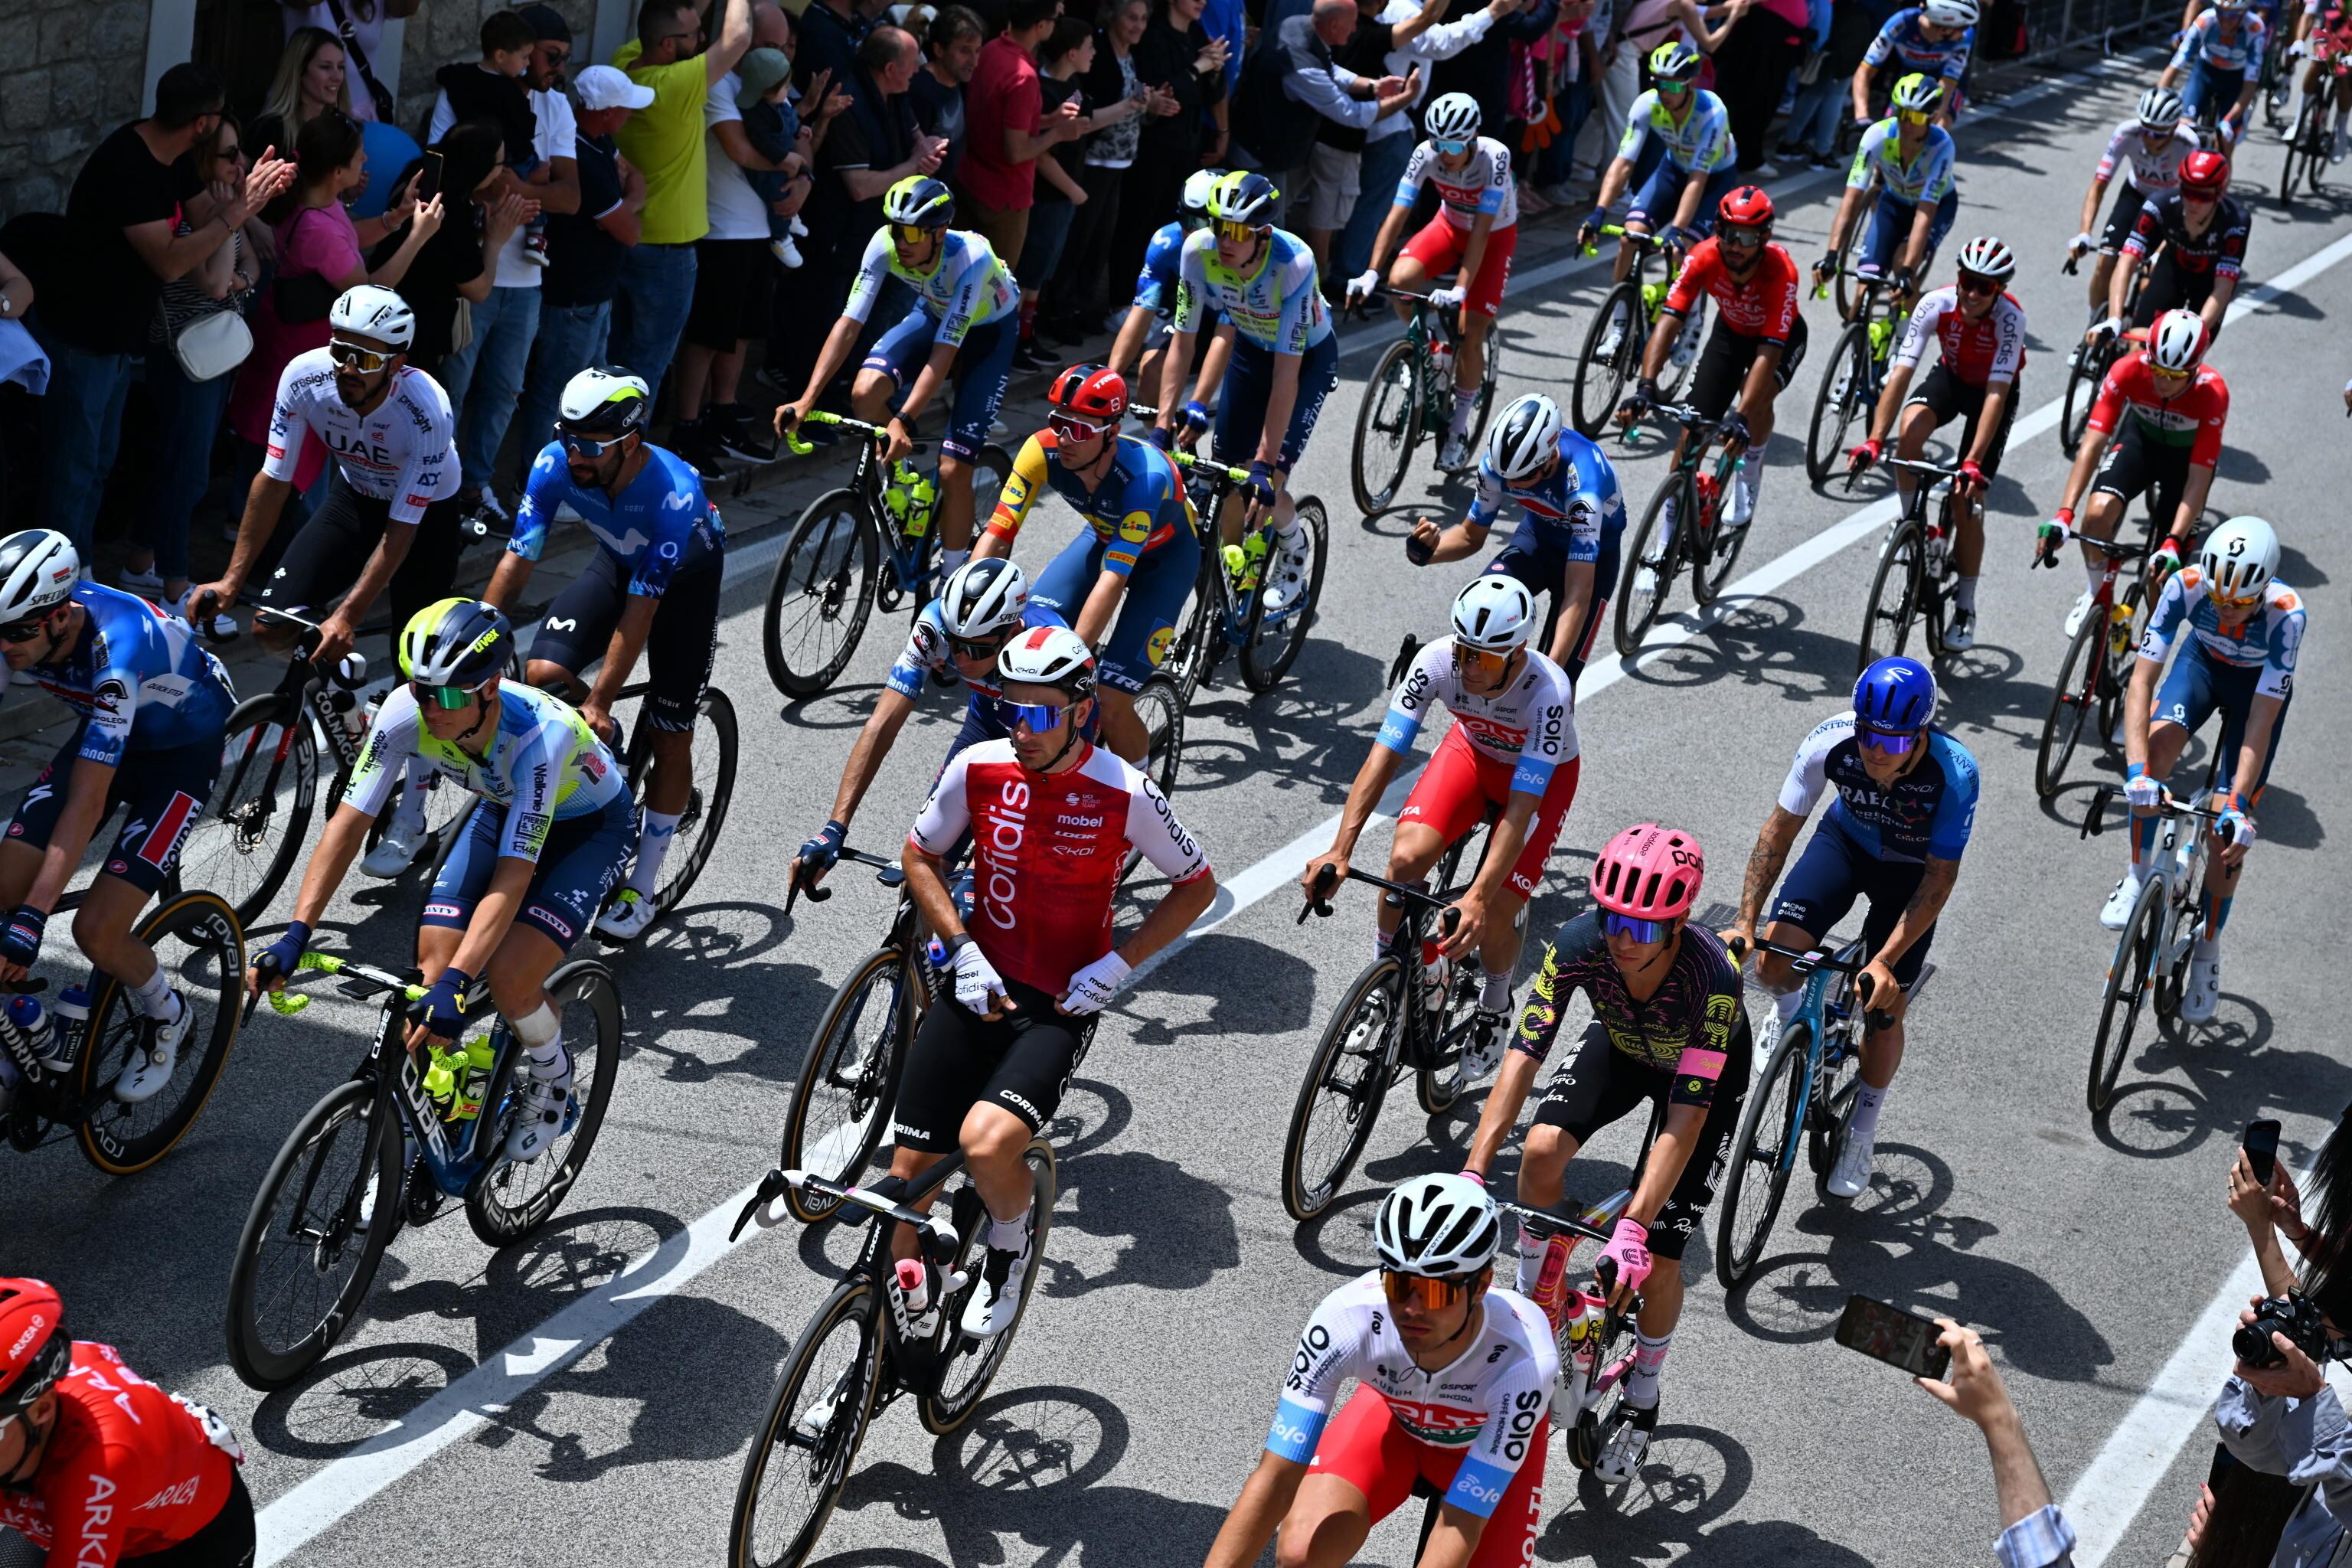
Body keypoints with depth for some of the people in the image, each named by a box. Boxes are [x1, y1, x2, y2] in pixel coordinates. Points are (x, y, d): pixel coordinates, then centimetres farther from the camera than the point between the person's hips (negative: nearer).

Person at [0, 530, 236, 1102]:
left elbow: (86, 803, -40)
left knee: (97, 931, -17)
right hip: (105, 734, 6)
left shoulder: (116, 648, -39)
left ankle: (166, 1016, 14)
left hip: (184, 748, -6)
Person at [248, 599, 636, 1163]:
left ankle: (551, 1079, 9)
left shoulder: (541, 733, -40)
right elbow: (348, 823, -25)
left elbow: (512, 878, -42)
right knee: (432, 967, -13)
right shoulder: (407, 711, -28)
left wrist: (456, 983, -52)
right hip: (505, 809, 5)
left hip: (591, 824, -5)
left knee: (507, 979, -22)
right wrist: (295, 935, -34)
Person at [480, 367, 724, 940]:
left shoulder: (672, 493, -40)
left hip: (687, 574, -4)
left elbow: (641, 608, -37)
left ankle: (641, 887, 8)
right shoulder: (556, 464, -28)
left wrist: (598, 704, -36)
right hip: (619, 558, 4)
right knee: (543, 674, -18)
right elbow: (517, 560, -23)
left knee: (671, 735, -4)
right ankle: (607, 750, 14)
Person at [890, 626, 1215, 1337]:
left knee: (985, 1142, -27)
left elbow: (1197, 885, -1)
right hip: (978, 987, 4)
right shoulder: (977, 769, -6)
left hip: (1061, 1006, -3)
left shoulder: (1124, 793, -14)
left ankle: (1011, 1246, 6)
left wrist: (1117, 964, -9)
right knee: (909, 1170, 1)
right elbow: (920, 856, 10)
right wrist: (963, 951, -3)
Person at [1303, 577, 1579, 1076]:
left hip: (1544, 773, -3)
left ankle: (1494, 1008, 18)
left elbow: (1521, 809, -41)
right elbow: (1383, 756, -32)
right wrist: (1340, 851, -42)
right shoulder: (1438, 660, -31)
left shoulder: (1549, 692, -39)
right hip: (1473, 750, 3)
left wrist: (1477, 898, -52)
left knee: (1493, 916, -15)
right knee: (1405, 857, -23)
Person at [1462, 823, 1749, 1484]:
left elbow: (1686, 1118, -41)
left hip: (1707, 1068, -3)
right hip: (1622, 1044, 3)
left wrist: (1633, 1227, -48)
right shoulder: (1580, 944, -34)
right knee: (1542, 1150, -26)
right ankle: (1538, 1306, 0)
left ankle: (1640, 1401, 18)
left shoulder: (1711, 977, -41)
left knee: (1658, 1261, -9)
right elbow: (1523, 1056, -34)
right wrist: (1473, 1171, -42)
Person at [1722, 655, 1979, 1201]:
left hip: (1912, 868, -1)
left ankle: (1862, 1133, 24)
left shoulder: (1954, 773, -36)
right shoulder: (1830, 742, -32)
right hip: (1846, 841, 2)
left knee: (1883, 1008, -1)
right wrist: (1745, 922, -25)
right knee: (1774, 965, -18)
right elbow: (1779, 829, -19)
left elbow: (1940, 877, -28)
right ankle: (1794, 1019, 19)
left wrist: (1885, 961, -34)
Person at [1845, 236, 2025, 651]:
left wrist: (1973, 463, -48)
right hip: (1951, 376, 2)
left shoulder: (2010, 318, -35)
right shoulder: (1937, 304, -29)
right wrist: (1873, 441, -42)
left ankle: (1965, 610, 6)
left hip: (1994, 391, -2)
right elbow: (1901, 372, -33)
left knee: (1969, 498, -9)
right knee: (1910, 428, -32)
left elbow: (1996, 394, -39)